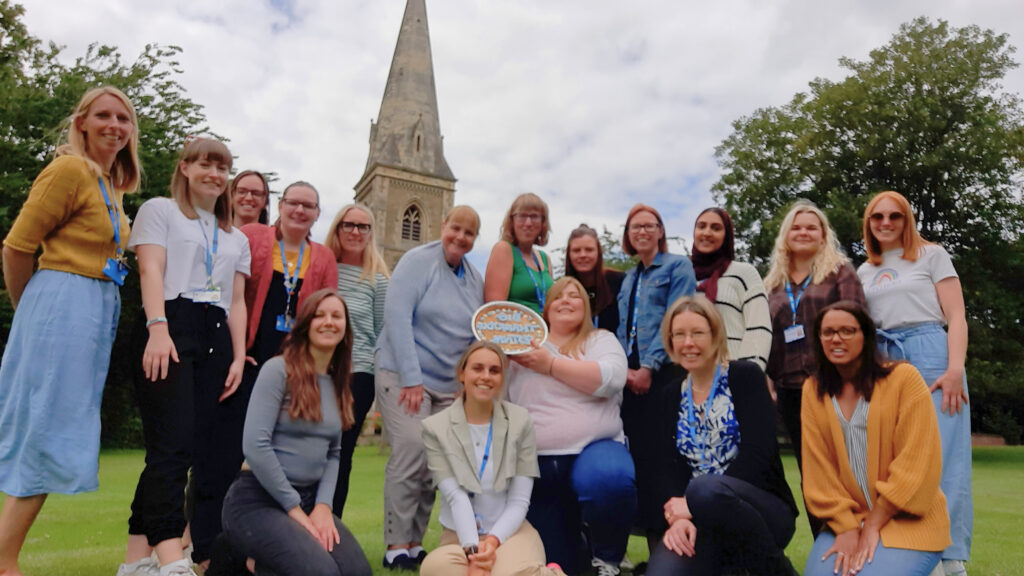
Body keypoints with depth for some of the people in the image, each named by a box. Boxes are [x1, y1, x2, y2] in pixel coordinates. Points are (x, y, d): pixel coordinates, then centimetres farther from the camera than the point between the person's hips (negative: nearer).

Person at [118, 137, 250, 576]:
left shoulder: (236, 238, 26)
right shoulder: (160, 211, 13)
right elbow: (151, 270, -3)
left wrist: (239, 356, 7)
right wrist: (157, 328, -18)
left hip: (215, 337, 5)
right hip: (170, 329, -5)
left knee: (201, 449, -1)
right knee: (174, 443, -18)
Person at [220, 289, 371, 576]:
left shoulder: (338, 385, 10)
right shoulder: (279, 369, -11)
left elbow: (333, 454, 10)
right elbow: (255, 445, -18)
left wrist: (323, 505, -7)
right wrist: (295, 509, -15)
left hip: (309, 499, 7)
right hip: (257, 499, -6)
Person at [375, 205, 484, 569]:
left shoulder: (476, 279, 11)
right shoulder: (417, 261, -6)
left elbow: (476, 335, 16)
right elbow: (397, 317, -15)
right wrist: (411, 378, -18)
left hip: (451, 384, 6)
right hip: (405, 375, -5)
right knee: (412, 450, -15)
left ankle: (415, 542, 16)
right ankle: (397, 545, -2)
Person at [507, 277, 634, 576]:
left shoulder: (601, 340, 8)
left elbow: (610, 379, -14)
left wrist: (551, 364, -13)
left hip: (592, 449, -2)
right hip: (537, 465, 3)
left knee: (610, 480, -37)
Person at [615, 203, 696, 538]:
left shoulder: (677, 266, 2)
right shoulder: (629, 279, 21)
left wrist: (649, 366, -16)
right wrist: (624, 368, 2)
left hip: (664, 372, -6)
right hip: (631, 375, 6)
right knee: (639, 452, 7)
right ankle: (649, 529, 16)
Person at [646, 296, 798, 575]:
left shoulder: (746, 377, -2)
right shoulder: (668, 397, 10)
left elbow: (756, 455, -13)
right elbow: (668, 468, 0)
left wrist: (693, 504, -20)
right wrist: (678, 516, -21)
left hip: (764, 508, -3)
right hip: (701, 521, 3)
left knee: (704, 490, -37)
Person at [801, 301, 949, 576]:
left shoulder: (904, 378, -6)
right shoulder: (813, 390, 5)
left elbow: (916, 463, -11)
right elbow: (818, 467, 1)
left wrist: (873, 525, -11)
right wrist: (847, 528, -10)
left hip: (908, 521, -2)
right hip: (845, 520, 2)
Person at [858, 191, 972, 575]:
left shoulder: (931, 255, 8)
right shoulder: (864, 273, 19)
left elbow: (956, 317, -1)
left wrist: (955, 370, -13)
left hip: (929, 354, -4)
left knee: (942, 457, -6)